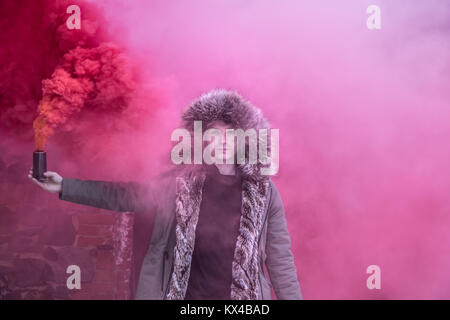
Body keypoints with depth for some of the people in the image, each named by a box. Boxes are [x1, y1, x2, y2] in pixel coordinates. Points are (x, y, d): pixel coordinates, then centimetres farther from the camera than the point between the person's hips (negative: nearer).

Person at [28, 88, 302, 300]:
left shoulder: (263, 192, -2)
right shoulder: (181, 184, -1)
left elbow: (280, 261, -1)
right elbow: (126, 195, 1)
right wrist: (64, 186, -3)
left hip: (243, 294, 0)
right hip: (185, 293, 1)